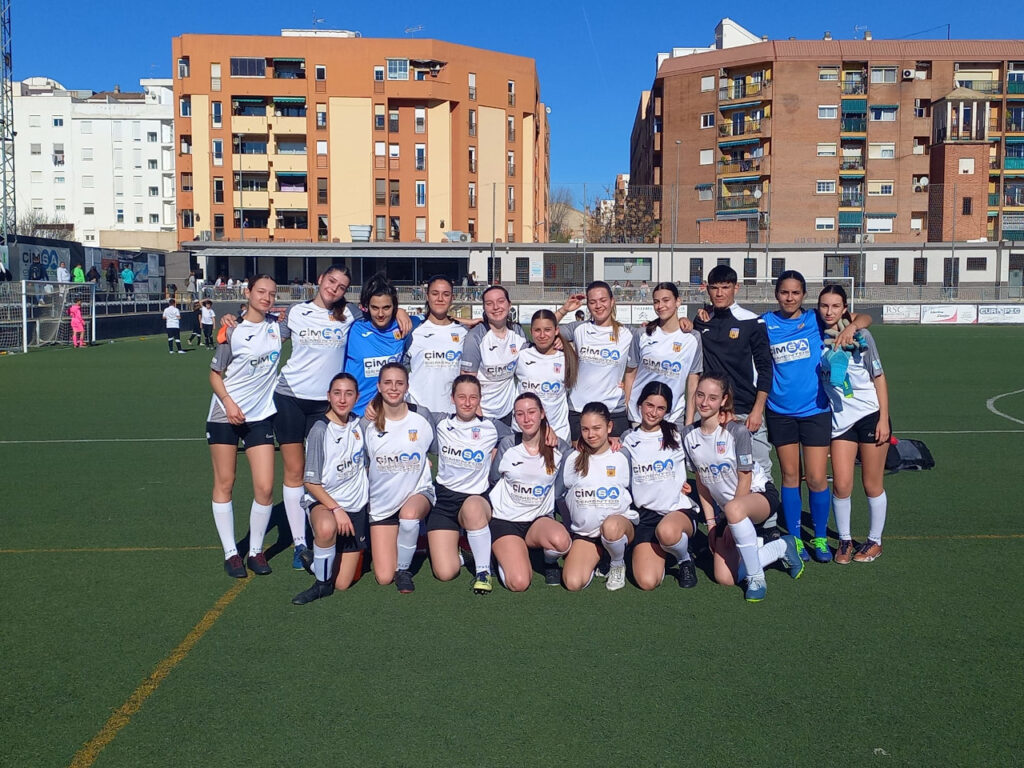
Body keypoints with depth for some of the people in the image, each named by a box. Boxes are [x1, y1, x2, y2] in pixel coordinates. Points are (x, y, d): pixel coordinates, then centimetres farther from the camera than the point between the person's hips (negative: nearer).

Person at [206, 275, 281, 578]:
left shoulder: (276, 326, 4)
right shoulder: (233, 331, -4)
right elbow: (215, 373, 0)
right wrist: (228, 401, -16)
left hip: (260, 416, 2)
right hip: (224, 416, -2)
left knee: (265, 486, -5)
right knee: (224, 483, 3)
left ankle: (256, 552, 12)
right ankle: (230, 553, 15)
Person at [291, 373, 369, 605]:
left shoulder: (358, 425, 2)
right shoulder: (320, 430, -14)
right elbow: (311, 482, -14)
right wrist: (336, 509, -22)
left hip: (356, 506, 4)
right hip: (322, 500, -4)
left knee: (343, 584, 0)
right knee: (327, 528, -43)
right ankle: (322, 582, -16)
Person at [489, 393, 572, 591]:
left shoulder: (560, 449, -4)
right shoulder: (507, 445, -4)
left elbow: (560, 490, 4)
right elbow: (492, 482, 9)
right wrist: (489, 510, 3)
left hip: (540, 519, 1)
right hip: (505, 520, -1)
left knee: (560, 540, -36)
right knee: (519, 583, -22)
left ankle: (550, 562, 2)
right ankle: (503, 552, 14)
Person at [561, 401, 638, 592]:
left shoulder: (622, 458, -1)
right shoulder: (574, 460, 3)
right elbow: (565, 496, 13)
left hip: (621, 521, -1)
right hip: (584, 531, 2)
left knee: (611, 527, -40)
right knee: (573, 583, -21)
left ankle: (618, 564, -5)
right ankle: (596, 558, 13)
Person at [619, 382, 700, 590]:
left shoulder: (677, 435, 4)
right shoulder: (628, 440, 9)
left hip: (679, 510, -2)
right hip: (646, 514, 2)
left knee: (666, 531, -40)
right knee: (647, 582, -18)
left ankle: (685, 560, -5)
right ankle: (660, 552, 16)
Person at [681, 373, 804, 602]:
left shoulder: (737, 432, -19)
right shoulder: (689, 435, -4)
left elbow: (745, 480, -15)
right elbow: (701, 481, 5)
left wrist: (730, 524, -12)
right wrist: (710, 522, 1)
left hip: (759, 494, -6)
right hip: (726, 507, 6)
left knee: (733, 509, -43)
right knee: (725, 578, -5)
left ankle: (756, 577, -23)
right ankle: (782, 547, 18)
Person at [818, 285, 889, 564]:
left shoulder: (860, 335, -5)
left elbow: (879, 378, -2)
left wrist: (884, 418, -6)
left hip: (871, 415, -2)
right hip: (840, 419, 2)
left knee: (872, 484, 5)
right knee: (841, 484, -5)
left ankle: (874, 541, 23)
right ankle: (844, 540, 16)